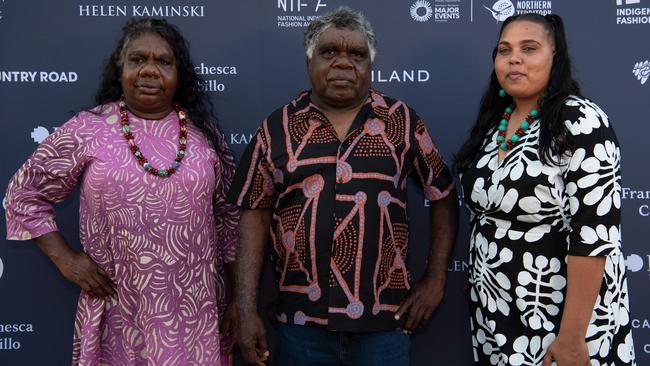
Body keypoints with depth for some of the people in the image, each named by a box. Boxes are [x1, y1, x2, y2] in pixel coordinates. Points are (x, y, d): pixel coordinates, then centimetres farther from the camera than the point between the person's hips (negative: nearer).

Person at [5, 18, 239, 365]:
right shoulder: (87, 130, -3)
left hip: (195, 310, 2)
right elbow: (25, 193, 6)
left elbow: (230, 215, 7)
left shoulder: (203, 132, 3)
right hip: (120, 311, -1)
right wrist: (65, 258, -3)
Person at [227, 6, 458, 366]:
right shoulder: (278, 127, 2)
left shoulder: (402, 120, 2)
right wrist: (247, 312, -3)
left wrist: (435, 280, 3)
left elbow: (443, 195, 8)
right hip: (301, 322, 0)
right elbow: (254, 215, 1)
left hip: (384, 321, 0)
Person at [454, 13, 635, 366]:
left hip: (557, 323, -6)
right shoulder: (492, 124, 5)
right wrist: (479, 293, 12)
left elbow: (594, 235, -21)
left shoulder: (580, 123, -15)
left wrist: (572, 337, -22)